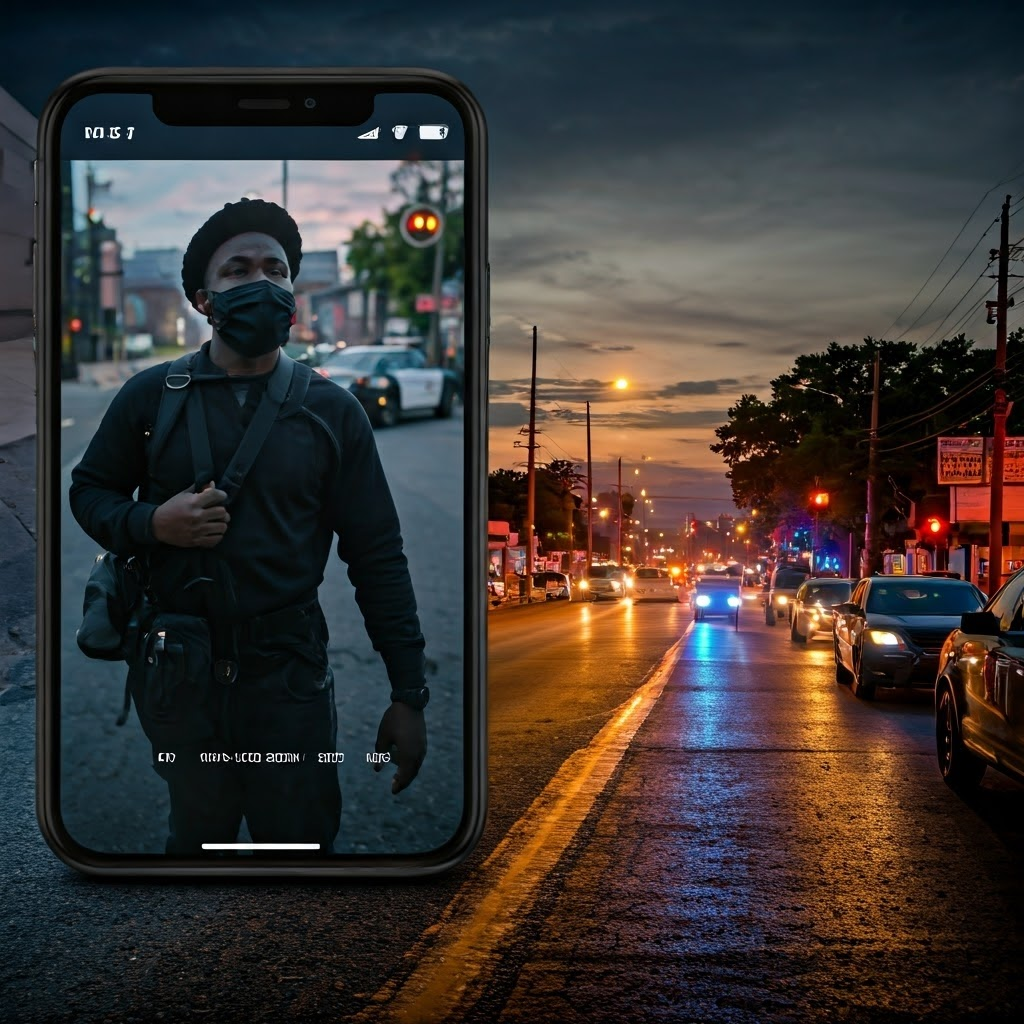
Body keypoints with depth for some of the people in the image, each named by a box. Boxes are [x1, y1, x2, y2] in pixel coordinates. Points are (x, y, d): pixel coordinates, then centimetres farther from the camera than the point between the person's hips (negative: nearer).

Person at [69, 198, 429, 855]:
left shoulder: (333, 412, -1)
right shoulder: (152, 397, 0)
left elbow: (378, 556, 0)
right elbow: (89, 491, 10)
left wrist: (409, 695, -4)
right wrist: (153, 524, -13)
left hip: (289, 671, -1)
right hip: (176, 670, 1)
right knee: (197, 838, 16)